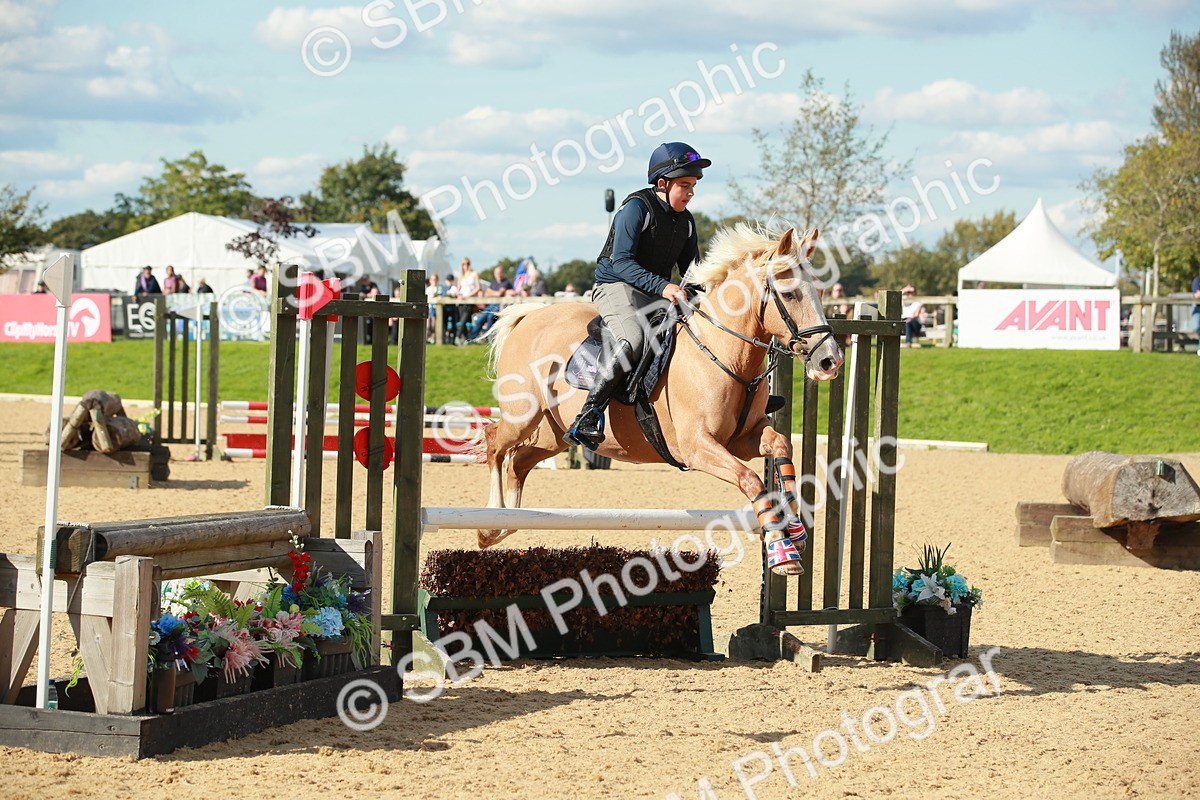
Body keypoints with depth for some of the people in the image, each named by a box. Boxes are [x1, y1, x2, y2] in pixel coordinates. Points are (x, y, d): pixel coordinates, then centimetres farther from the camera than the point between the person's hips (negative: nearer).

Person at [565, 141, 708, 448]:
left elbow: (692, 270, 17)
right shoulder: (637, 208, -12)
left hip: (659, 295, 8)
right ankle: (588, 414, -34)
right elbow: (622, 262, -21)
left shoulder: (685, 220, 11)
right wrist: (662, 286, -34)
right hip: (617, 287, -8)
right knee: (631, 339, -35)